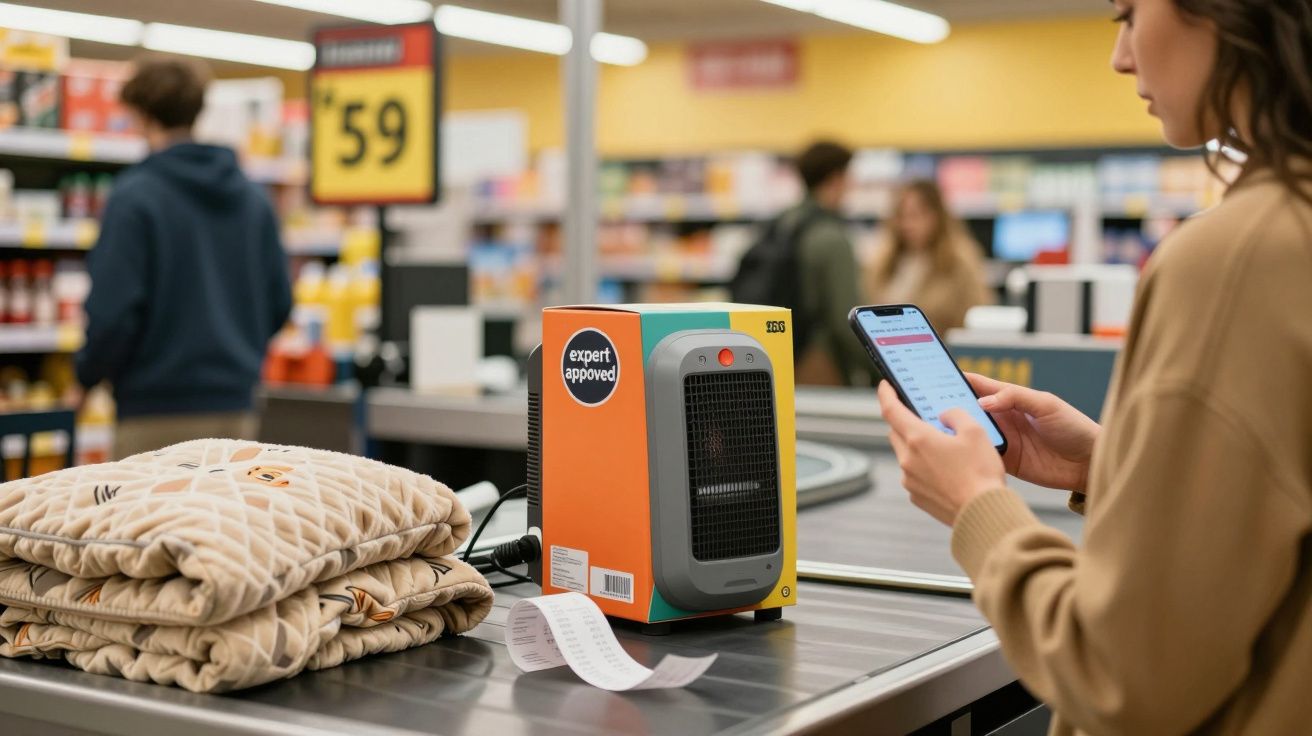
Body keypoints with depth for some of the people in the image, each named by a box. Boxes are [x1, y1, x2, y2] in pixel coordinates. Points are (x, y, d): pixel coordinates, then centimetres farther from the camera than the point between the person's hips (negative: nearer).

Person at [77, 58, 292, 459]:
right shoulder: (254, 199, 7)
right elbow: (278, 302, 11)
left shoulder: (134, 197, -10)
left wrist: (88, 373, 4)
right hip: (236, 409, 6)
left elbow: (113, 310, -14)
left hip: (158, 414, -5)